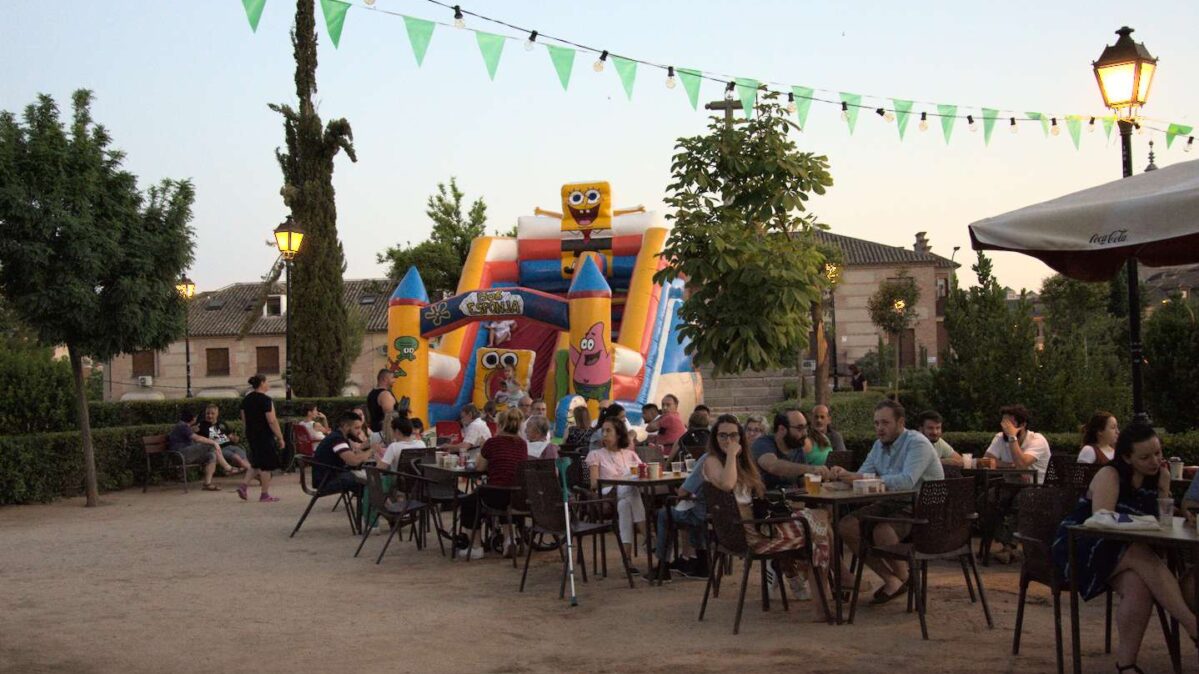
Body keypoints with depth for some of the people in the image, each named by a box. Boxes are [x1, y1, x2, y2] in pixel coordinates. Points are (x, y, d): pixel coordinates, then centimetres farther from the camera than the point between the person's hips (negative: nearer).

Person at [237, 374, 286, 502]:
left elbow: (244, 421, 15)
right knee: (266, 465, 1)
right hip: (265, 436, -8)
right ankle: (265, 495, 5)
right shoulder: (266, 400, -15)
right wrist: (280, 437, -13)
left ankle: (243, 485, 5)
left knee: (256, 463, 19)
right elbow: (272, 421, -18)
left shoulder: (246, 400, 9)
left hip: (251, 435, 8)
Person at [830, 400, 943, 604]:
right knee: (846, 526, -11)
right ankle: (890, 579, 0)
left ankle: (903, 578, -2)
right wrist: (845, 475, -20)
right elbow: (862, 475, 5)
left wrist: (860, 478, -38)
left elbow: (907, 481, -32)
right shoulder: (879, 445, 10)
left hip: (920, 509, -8)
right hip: (890, 504, 8)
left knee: (882, 532, -34)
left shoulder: (917, 443, -16)